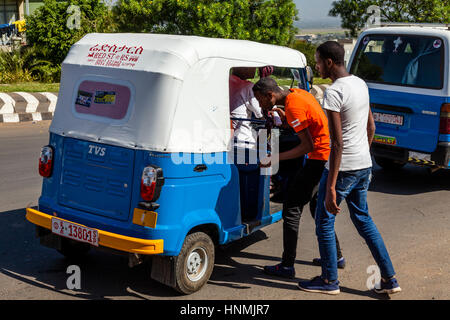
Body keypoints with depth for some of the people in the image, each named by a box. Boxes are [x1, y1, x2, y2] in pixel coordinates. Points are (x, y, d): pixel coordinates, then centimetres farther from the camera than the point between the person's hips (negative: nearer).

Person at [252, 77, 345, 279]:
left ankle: (287, 266, -5)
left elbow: (307, 145, -22)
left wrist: (275, 158, -20)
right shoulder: (297, 94, 10)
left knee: (291, 207, -7)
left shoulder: (292, 106, -20)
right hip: (329, 155, 10)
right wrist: (286, 120, 14)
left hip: (320, 155, -10)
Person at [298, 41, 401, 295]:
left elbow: (337, 143, -23)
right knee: (363, 219, 18)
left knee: (324, 222, 7)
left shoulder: (334, 93, -19)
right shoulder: (361, 84, 9)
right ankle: (389, 278, 20)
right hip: (364, 165, 9)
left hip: (343, 167, -9)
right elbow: (371, 127, 17)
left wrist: (331, 187, -22)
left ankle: (330, 280, 18)